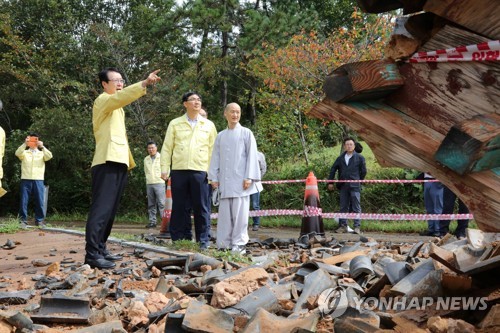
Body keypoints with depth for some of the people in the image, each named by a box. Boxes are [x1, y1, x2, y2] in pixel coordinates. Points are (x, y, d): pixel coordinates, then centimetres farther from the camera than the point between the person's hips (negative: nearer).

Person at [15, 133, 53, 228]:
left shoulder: (42, 153, 14)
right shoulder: (24, 152, 12)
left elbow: (49, 156, -7)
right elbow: (17, 153, -11)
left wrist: (42, 146, -20)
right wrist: (24, 144, -24)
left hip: (38, 180, 1)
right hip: (26, 179, 0)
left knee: (39, 201, 0)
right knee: (24, 201, -2)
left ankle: (39, 221, 7)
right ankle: (23, 221, 3)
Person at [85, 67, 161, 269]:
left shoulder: (117, 107, 27)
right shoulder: (103, 100, -2)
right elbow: (121, 96, -25)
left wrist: (128, 161, 23)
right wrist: (144, 83, -37)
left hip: (118, 162, 10)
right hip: (108, 162, -10)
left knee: (110, 210, 10)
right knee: (101, 209, -16)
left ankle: (100, 249, 16)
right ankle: (92, 254, -19)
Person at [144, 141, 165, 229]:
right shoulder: (146, 159, 15)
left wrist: (163, 176, -5)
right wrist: (148, 178, 14)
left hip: (159, 183, -5)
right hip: (149, 184, 5)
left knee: (161, 203, -11)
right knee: (151, 204, 6)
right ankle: (152, 221, 9)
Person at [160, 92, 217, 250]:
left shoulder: (209, 125, 11)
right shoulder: (175, 124, 10)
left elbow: (213, 150, 9)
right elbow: (167, 147, 8)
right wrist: (164, 169, 0)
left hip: (200, 171, 0)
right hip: (178, 171, 0)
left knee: (201, 207, 0)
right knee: (180, 207, 3)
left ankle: (203, 240, 7)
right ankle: (180, 239, 12)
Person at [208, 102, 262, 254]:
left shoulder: (246, 133, 4)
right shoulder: (220, 136, 14)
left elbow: (252, 156, 0)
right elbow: (215, 158, 15)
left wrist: (249, 177, -8)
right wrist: (214, 178, 7)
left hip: (240, 180, -3)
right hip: (224, 181, 3)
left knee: (239, 213, -5)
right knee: (225, 213, 3)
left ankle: (239, 244, 1)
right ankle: (224, 244, 7)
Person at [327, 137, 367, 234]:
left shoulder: (359, 157, 2)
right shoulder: (340, 158, 12)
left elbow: (363, 171, 7)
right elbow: (333, 169, 14)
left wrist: (358, 181, 8)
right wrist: (330, 182, 11)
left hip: (355, 186, -4)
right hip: (343, 186, 4)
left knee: (356, 207, -4)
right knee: (343, 207, 7)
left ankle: (357, 227, -4)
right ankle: (343, 226, 13)